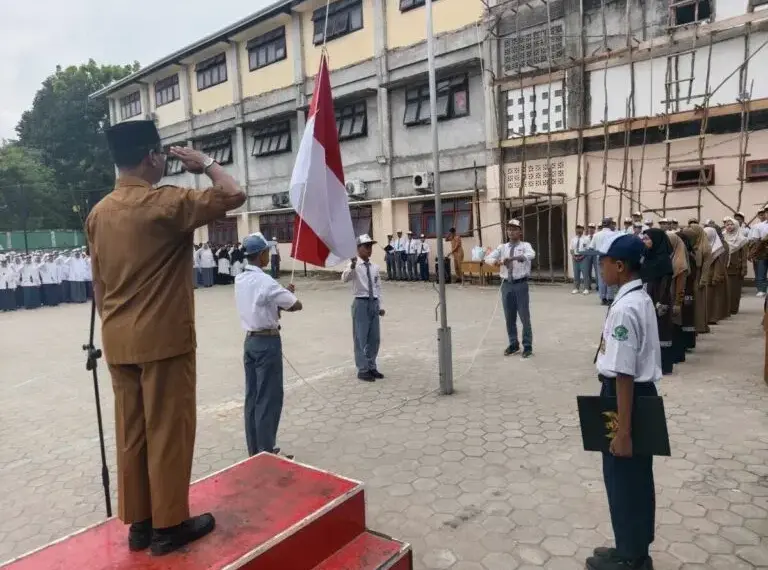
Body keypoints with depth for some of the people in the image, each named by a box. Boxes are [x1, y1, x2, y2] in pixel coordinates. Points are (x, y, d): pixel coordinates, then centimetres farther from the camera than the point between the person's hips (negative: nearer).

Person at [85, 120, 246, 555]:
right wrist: (206, 163, 0)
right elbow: (234, 195, -17)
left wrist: (113, 328, 21)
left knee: (131, 433, 13)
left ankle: (139, 522, 25)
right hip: (163, 339, -7)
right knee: (168, 431, 4)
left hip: (119, 343, 8)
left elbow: (98, 283, 13)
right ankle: (169, 524, 16)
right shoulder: (166, 203, -14)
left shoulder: (99, 213, 10)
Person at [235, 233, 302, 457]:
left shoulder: (240, 280, 6)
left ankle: (254, 450, 24)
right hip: (268, 342, -8)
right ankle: (266, 452, 10)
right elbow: (297, 305, -15)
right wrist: (286, 298, 4)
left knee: (252, 396, 14)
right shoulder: (265, 282, -19)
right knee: (269, 398, 1)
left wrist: (279, 300, 1)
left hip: (250, 340, 9)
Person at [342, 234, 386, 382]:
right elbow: (344, 279, -27)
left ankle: (372, 367, 28)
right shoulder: (353, 265, -8)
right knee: (361, 338, 1)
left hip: (374, 303, 6)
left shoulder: (375, 267, 10)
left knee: (375, 338, 13)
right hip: (361, 303, -6)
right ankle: (363, 370, 12)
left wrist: (380, 306, 13)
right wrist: (352, 266, -44)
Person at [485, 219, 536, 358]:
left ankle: (527, 346, 15)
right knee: (509, 317, 12)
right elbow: (488, 258, -3)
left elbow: (531, 255, -26)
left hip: (521, 284, -4)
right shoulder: (502, 247, 8)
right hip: (506, 284, 4)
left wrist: (513, 258, -40)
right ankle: (513, 344, 28)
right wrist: (496, 261, -26)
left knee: (524, 316, 3)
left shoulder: (525, 245, -3)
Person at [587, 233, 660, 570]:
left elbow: (624, 375, -25)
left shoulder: (624, 309, -24)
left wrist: (622, 431, -21)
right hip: (645, 395, 10)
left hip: (627, 398, -10)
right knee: (637, 477, 21)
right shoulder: (642, 299, 7)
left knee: (622, 480, 8)